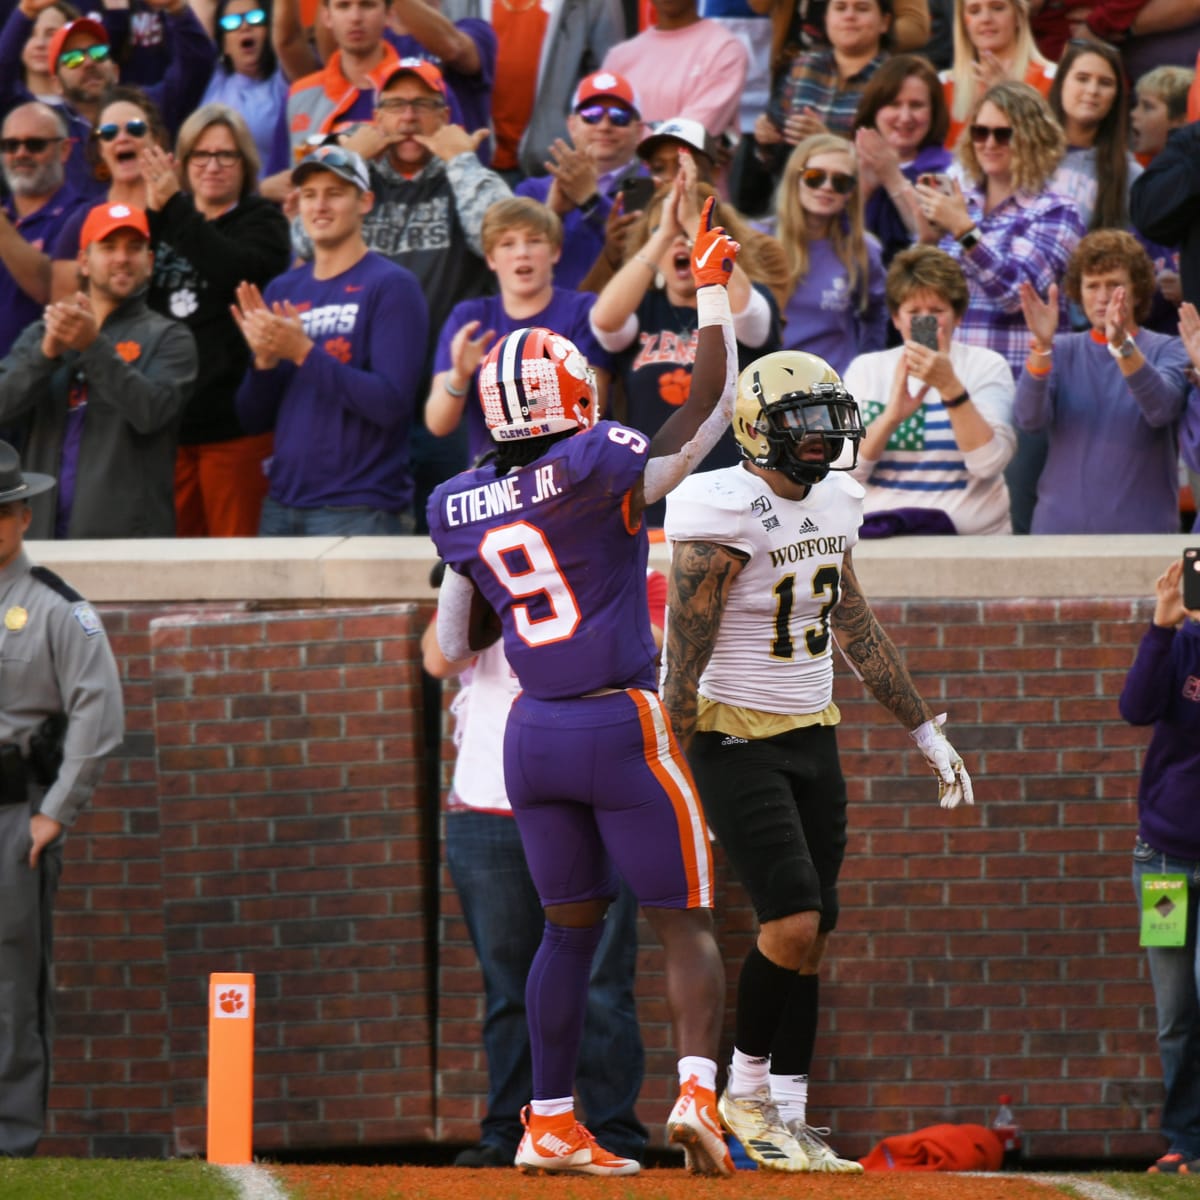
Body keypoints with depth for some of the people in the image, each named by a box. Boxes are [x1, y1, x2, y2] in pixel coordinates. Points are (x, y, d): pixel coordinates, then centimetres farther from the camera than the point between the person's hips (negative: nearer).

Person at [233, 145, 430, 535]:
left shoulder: (391, 286, -5)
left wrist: (303, 352, -19)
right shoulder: (282, 291, 12)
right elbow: (253, 419, 11)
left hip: (359, 513, -5)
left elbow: (392, 403, -16)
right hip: (282, 509, 5)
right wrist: (264, 360, -8)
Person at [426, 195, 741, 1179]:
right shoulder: (595, 470, -13)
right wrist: (714, 293, 1)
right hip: (622, 726, -5)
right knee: (686, 922, 2)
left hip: (533, 732, 5)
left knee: (571, 928, 15)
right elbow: (711, 410, -5)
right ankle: (698, 1089, -17)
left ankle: (550, 1124, 12)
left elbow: (457, 645, 13)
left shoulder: (461, 510, 4)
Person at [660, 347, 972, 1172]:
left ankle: (787, 1119, 13)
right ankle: (748, 1088, 4)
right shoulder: (727, 518, -17)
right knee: (793, 925, -16)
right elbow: (685, 658, -16)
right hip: (736, 739, -8)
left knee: (811, 941, 6)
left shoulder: (832, 505, 8)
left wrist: (928, 734, 21)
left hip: (813, 738, 8)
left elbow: (859, 631, 19)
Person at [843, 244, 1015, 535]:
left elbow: (988, 463, -8)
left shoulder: (987, 366, 8)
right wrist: (891, 417, -14)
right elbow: (844, 472, 2)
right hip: (880, 532, 1)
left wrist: (950, 386, -19)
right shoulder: (865, 369, 13)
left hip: (970, 534, -1)